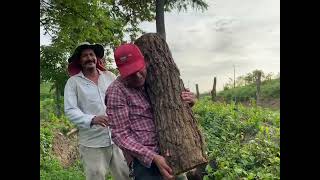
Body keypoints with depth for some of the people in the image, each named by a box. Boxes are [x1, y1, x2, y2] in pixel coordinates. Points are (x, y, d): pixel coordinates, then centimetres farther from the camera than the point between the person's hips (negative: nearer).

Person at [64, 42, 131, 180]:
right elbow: (70, 110, -9)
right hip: (92, 144, -3)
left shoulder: (110, 76, 8)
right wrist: (92, 119, -25)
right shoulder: (73, 82, -2)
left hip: (117, 139, 3)